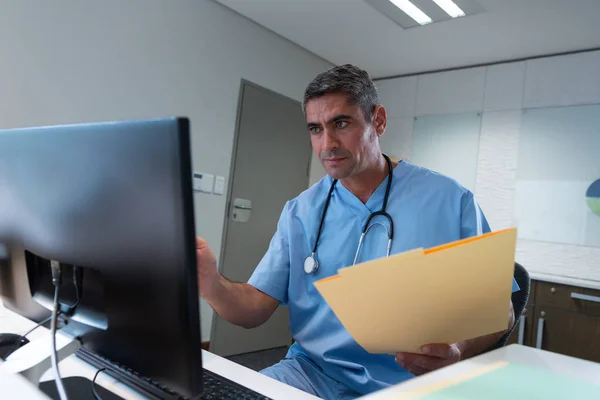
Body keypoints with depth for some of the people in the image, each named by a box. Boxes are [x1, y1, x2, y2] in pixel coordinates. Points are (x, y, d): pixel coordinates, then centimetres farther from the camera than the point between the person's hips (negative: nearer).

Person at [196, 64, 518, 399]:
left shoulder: (450, 200, -3)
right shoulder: (300, 212, 4)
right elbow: (256, 308, 1)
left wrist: (457, 350, -21)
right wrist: (214, 285, -21)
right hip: (313, 372, 2)